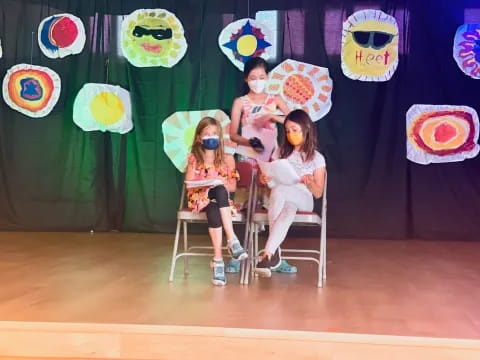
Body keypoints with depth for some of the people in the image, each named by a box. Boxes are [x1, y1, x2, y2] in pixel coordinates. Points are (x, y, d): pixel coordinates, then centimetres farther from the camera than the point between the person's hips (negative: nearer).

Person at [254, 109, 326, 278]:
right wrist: (264, 179, -7)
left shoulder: (316, 158, 10)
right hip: (277, 198, 2)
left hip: (303, 199, -2)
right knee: (289, 211, -38)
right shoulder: (280, 152, 18)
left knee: (279, 190, -38)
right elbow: (271, 179, 18)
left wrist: (310, 182, -15)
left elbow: (318, 193, 7)